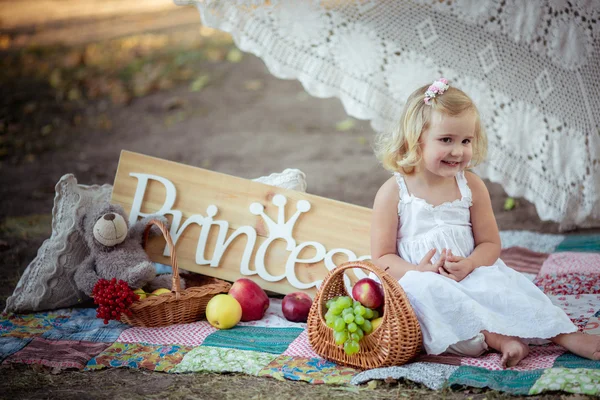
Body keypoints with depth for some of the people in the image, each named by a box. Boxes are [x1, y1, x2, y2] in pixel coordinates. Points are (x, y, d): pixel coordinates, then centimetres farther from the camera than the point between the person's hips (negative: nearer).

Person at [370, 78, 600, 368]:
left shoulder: (472, 186, 4)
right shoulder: (393, 192, -5)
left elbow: (490, 243, 6)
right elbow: (382, 256, -5)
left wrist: (469, 265, -17)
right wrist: (418, 271, -24)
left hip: (470, 277, 3)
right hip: (422, 283, -2)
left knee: (503, 282, -27)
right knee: (421, 290, -36)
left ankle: (566, 335, -29)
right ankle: (495, 337, -40)